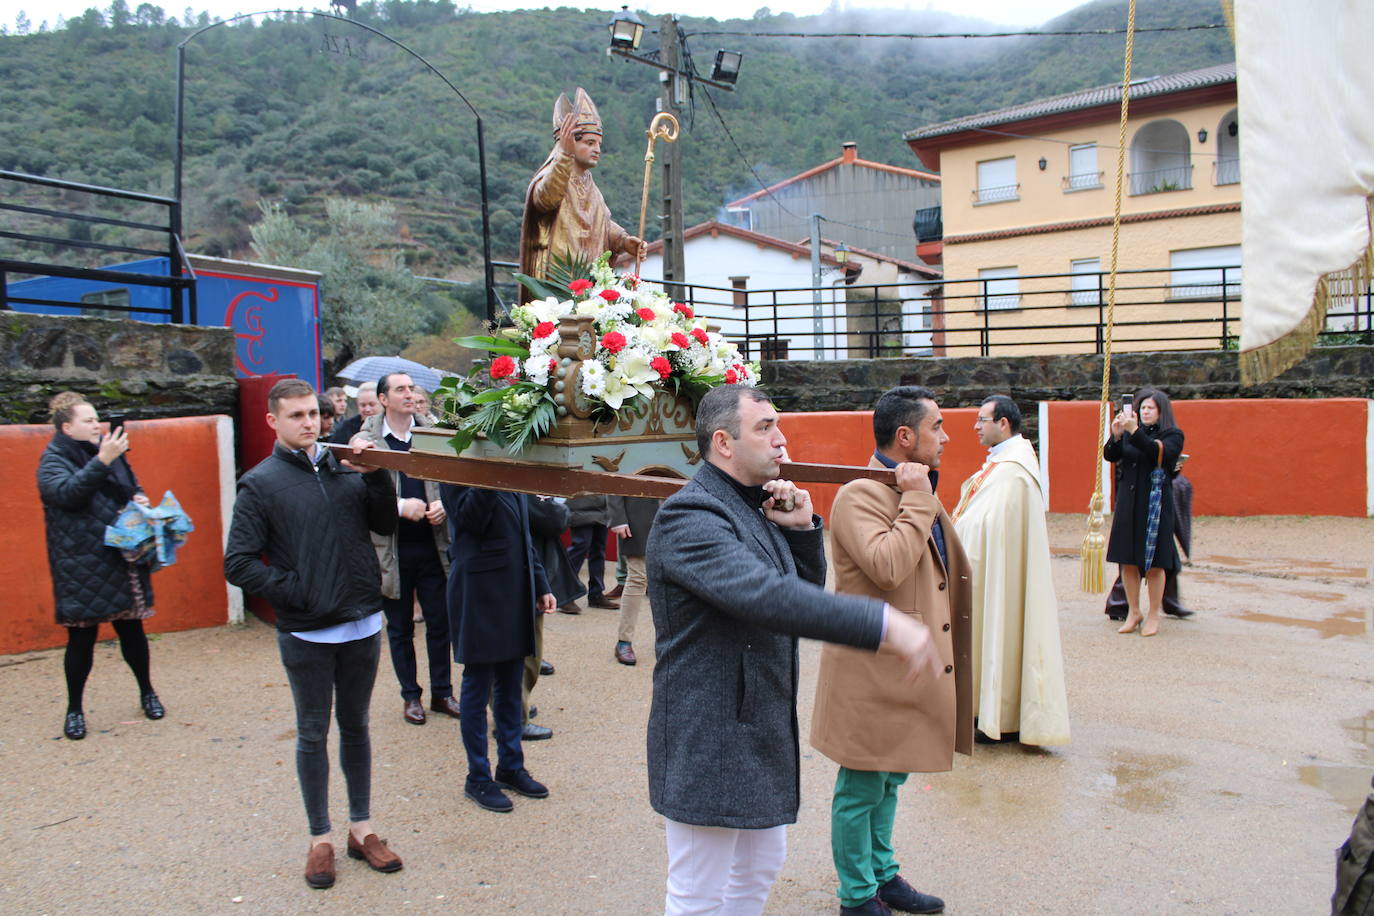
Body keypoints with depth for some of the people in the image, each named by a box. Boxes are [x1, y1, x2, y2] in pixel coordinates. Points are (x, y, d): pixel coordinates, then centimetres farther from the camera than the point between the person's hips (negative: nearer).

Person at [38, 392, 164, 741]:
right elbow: (67, 492, -25)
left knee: (131, 628, 12)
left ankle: (147, 693, 28)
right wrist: (101, 461, -32)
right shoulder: (53, 460, -5)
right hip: (82, 566, -4)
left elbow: (132, 485, 23)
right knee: (82, 636, 3)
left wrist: (140, 498, 1)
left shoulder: (109, 452, 10)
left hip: (123, 560, 5)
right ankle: (74, 709, 18)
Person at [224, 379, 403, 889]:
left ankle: (362, 828, 29)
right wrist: (298, 592, -13)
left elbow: (385, 525, 1)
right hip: (307, 635, -3)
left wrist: (376, 477, -12)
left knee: (356, 727, 16)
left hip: (362, 626, 3)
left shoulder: (345, 468, 2)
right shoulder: (261, 484, -6)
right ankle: (320, 838, 26)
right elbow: (239, 564, -9)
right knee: (313, 735, 11)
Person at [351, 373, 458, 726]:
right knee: (400, 628, 11)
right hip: (391, 548, -2)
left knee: (440, 623, 9)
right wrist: (400, 506, -20)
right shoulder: (364, 441, -5)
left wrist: (444, 505, -10)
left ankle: (442, 691, 25)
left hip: (432, 546, 2)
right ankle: (410, 696, 26)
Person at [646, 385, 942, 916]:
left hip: (762, 733, 10)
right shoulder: (688, 518, -22)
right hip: (709, 744, -10)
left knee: (759, 870, 24)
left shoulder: (756, 507, 9)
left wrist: (802, 528, -4)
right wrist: (884, 624, -40)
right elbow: (766, 597, -36)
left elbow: (805, 589, 14)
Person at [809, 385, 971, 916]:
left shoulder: (915, 492, 13)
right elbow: (887, 566, -34)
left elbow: (942, 569, 25)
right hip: (872, 670, -10)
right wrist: (917, 502, -25)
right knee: (862, 789, 6)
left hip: (909, 667, 10)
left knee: (888, 782, 23)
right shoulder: (859, 495, -18)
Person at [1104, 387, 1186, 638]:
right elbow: (1110, 456, -2)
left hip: (1156, 504, -3)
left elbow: (1158, 452, -20)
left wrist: (1134, 432, -30)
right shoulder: (1129, 433, 9)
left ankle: (1153, 616, 12)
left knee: (1154, 564, 0)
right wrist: (1115, 435, -20)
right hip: (1128, 502, 4)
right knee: (1127, 561, 6)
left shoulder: (1173, 435, -1)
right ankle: (1133, 612, 19)